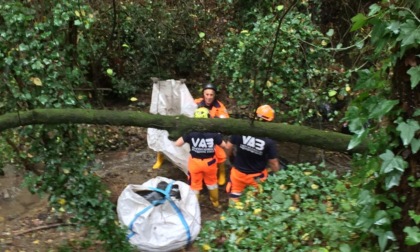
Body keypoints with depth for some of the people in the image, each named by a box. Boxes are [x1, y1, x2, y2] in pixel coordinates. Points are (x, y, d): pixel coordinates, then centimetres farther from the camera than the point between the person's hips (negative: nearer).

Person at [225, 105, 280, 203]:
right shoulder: (269, 140, -25)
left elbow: (228, 147, -7)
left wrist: (231, 157, 15)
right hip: (257, 176, -1)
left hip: (238, 172, 1)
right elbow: (273, 163, -16)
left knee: (234, 199, 23)